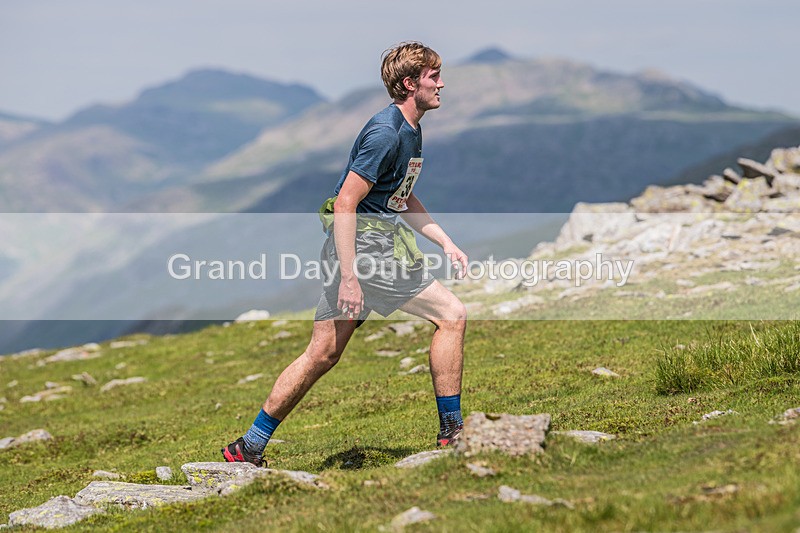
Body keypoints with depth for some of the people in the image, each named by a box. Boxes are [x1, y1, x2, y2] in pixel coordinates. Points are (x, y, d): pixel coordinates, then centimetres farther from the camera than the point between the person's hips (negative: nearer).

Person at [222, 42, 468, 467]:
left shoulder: (411, 131, 16)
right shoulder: (385, 133, -16)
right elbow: (345, 203, -20)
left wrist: (445, 242, 21)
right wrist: (349, 277, -24)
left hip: (382, 244, 10)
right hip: (364, 246, -10)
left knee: (324, 353, 8)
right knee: (451, 314, -5)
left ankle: (249, 447, 11)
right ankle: (451, 430, 2)